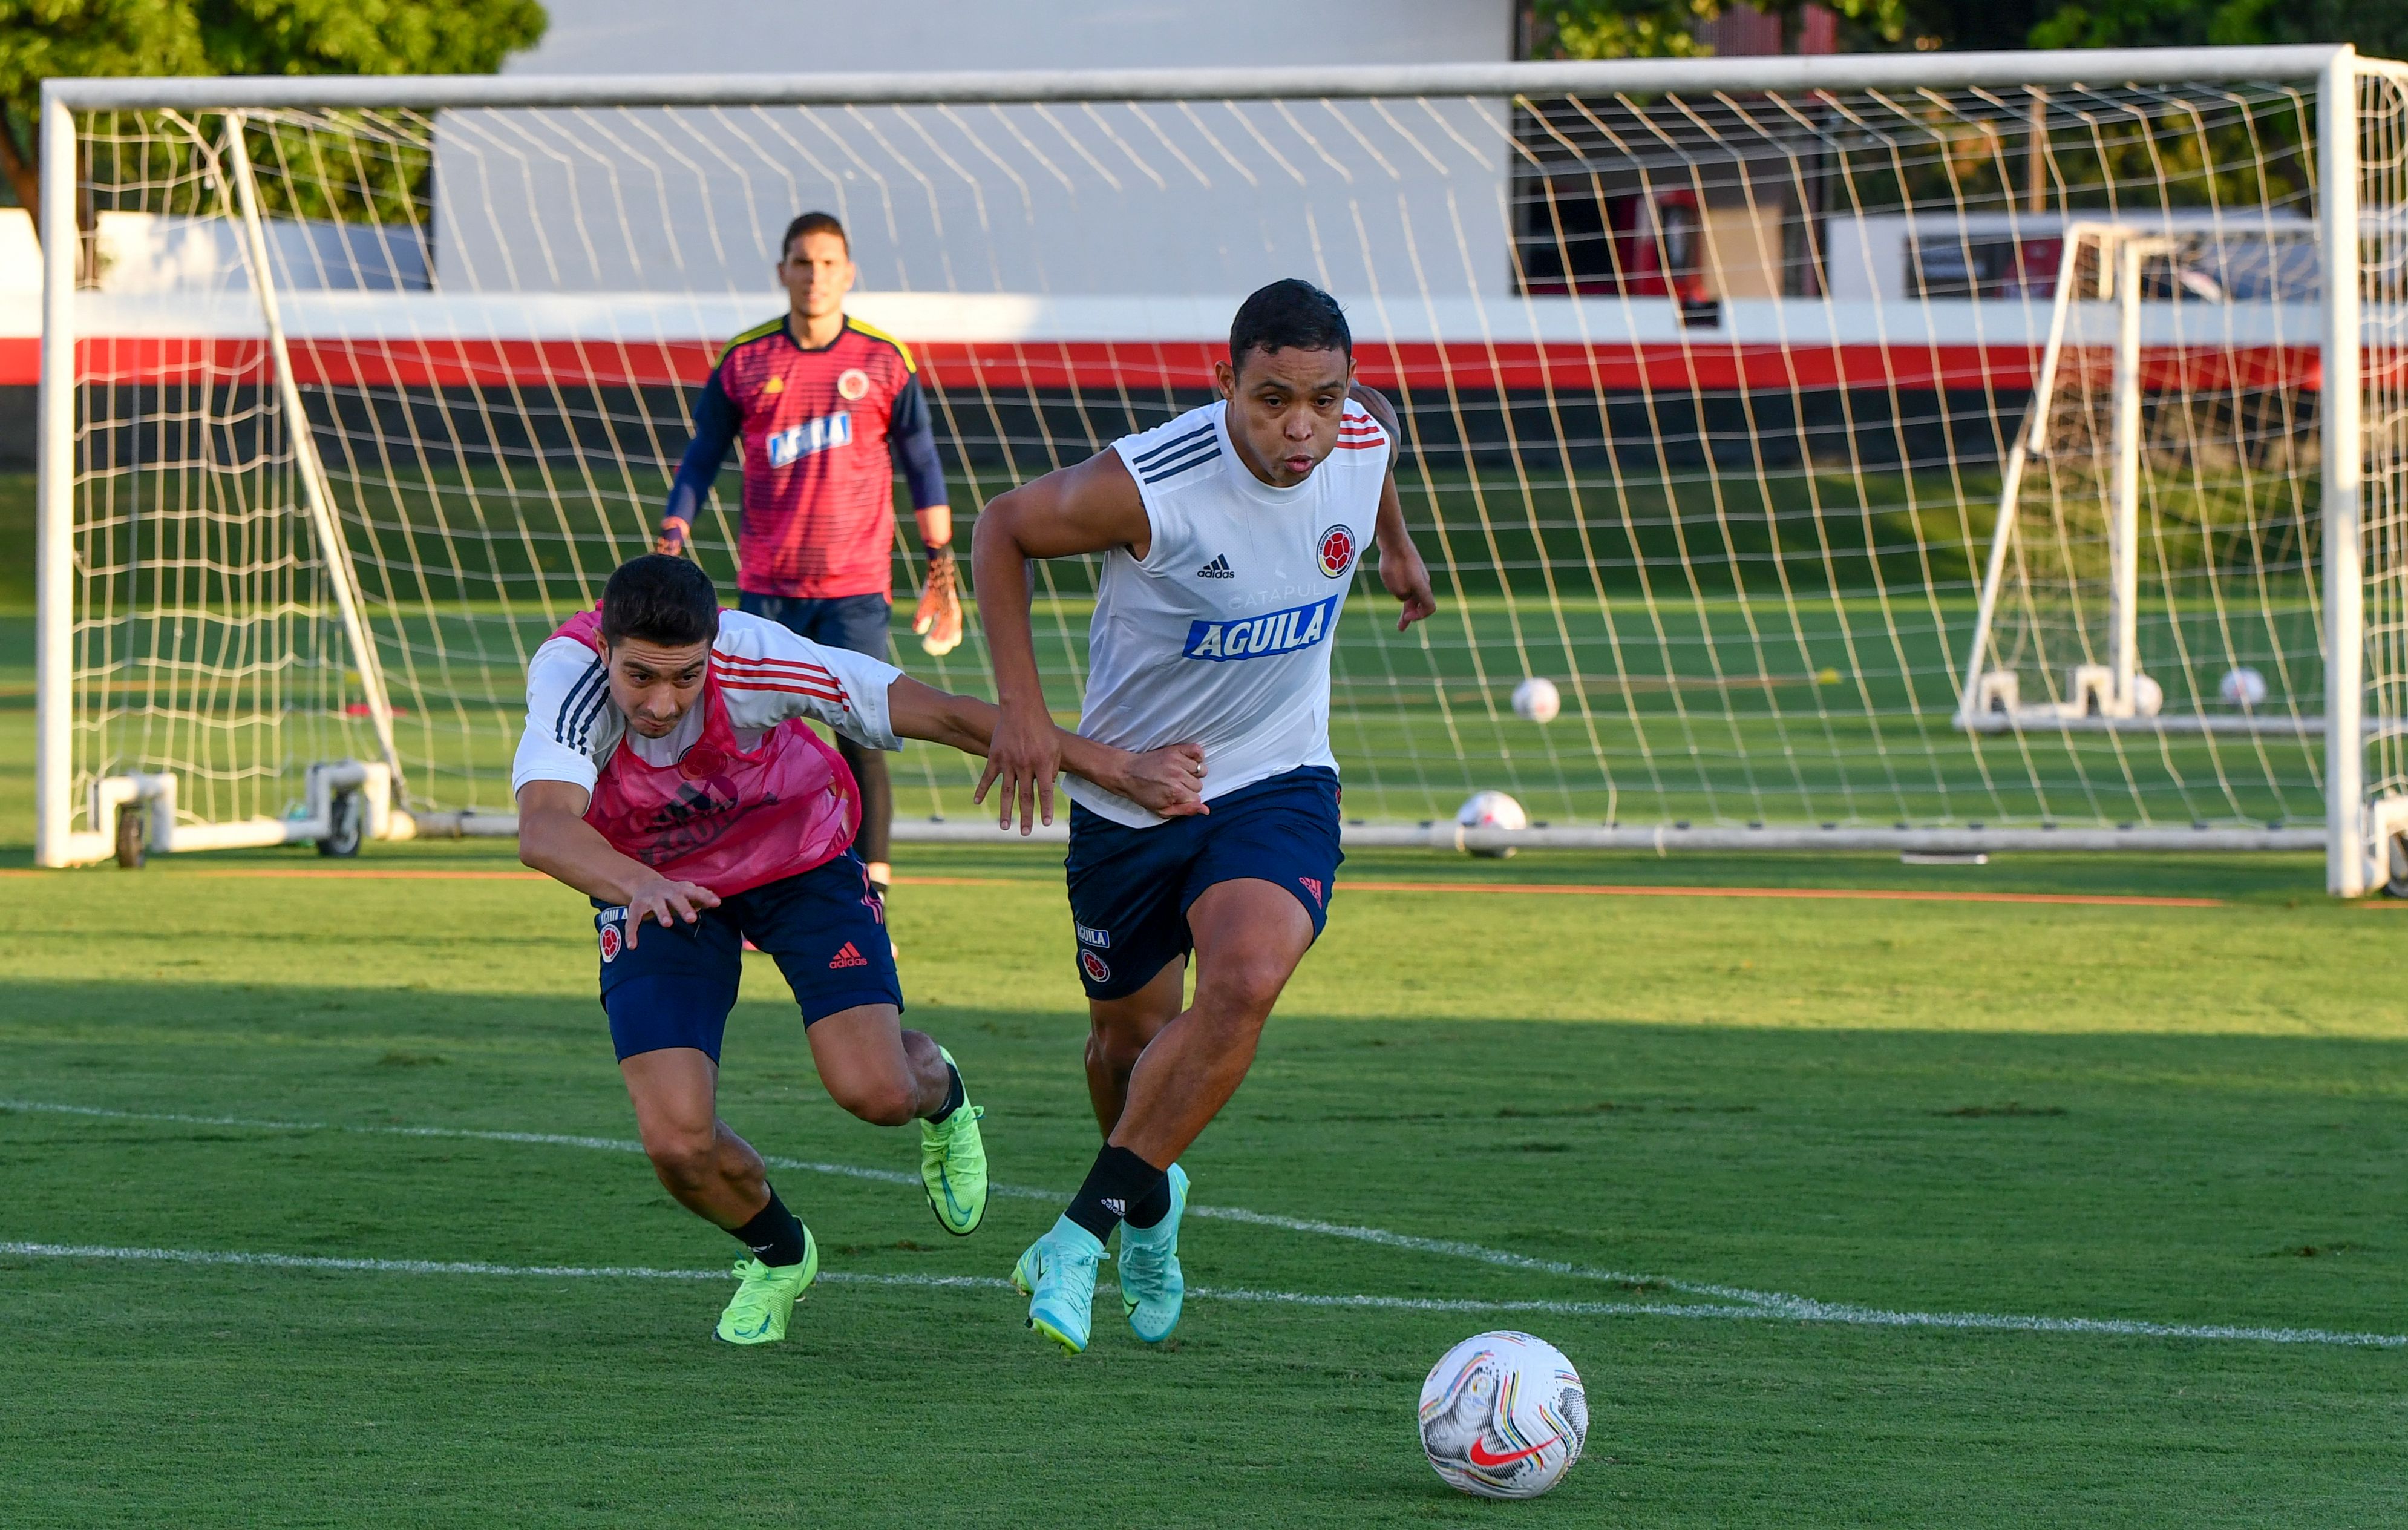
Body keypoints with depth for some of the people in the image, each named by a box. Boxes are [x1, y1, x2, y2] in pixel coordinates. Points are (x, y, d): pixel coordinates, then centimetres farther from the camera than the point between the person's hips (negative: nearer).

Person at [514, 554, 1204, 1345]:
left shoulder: (752, 661, -33)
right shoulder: (567, 676, -35)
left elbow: (947, 716, -27)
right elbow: (543, 828, -51)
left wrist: (1121, 770, -27)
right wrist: (636, 885, -73)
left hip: (800, 857, 0)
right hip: (654, 886, 0)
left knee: (876, 1092, -17)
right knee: (678, 1143, -14)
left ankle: (941, 1092, 24)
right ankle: (777, 1255, 21)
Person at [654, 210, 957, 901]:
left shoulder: (885, 360, 2)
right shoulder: (744, 361, 4)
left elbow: (922, 465, 8)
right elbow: (701, 459, 9)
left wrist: (941, 571, 6)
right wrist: (670, 546, -2)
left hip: (856, 585, -2)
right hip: (767, 586, 2)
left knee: (860, 738, -11)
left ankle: (872, 891, -10)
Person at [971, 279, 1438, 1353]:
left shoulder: (1364, 437, -15)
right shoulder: (1145, 486, -28)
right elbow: (1004, 529, -11)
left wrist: (1396, 544, 27)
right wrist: (1020, 705, -15)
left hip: (1278, 782, 2)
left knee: (1246, 980, -26)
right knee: (1131, 1030, 14)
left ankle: (1086, 1230, -17)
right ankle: (1149, 1200, 48)